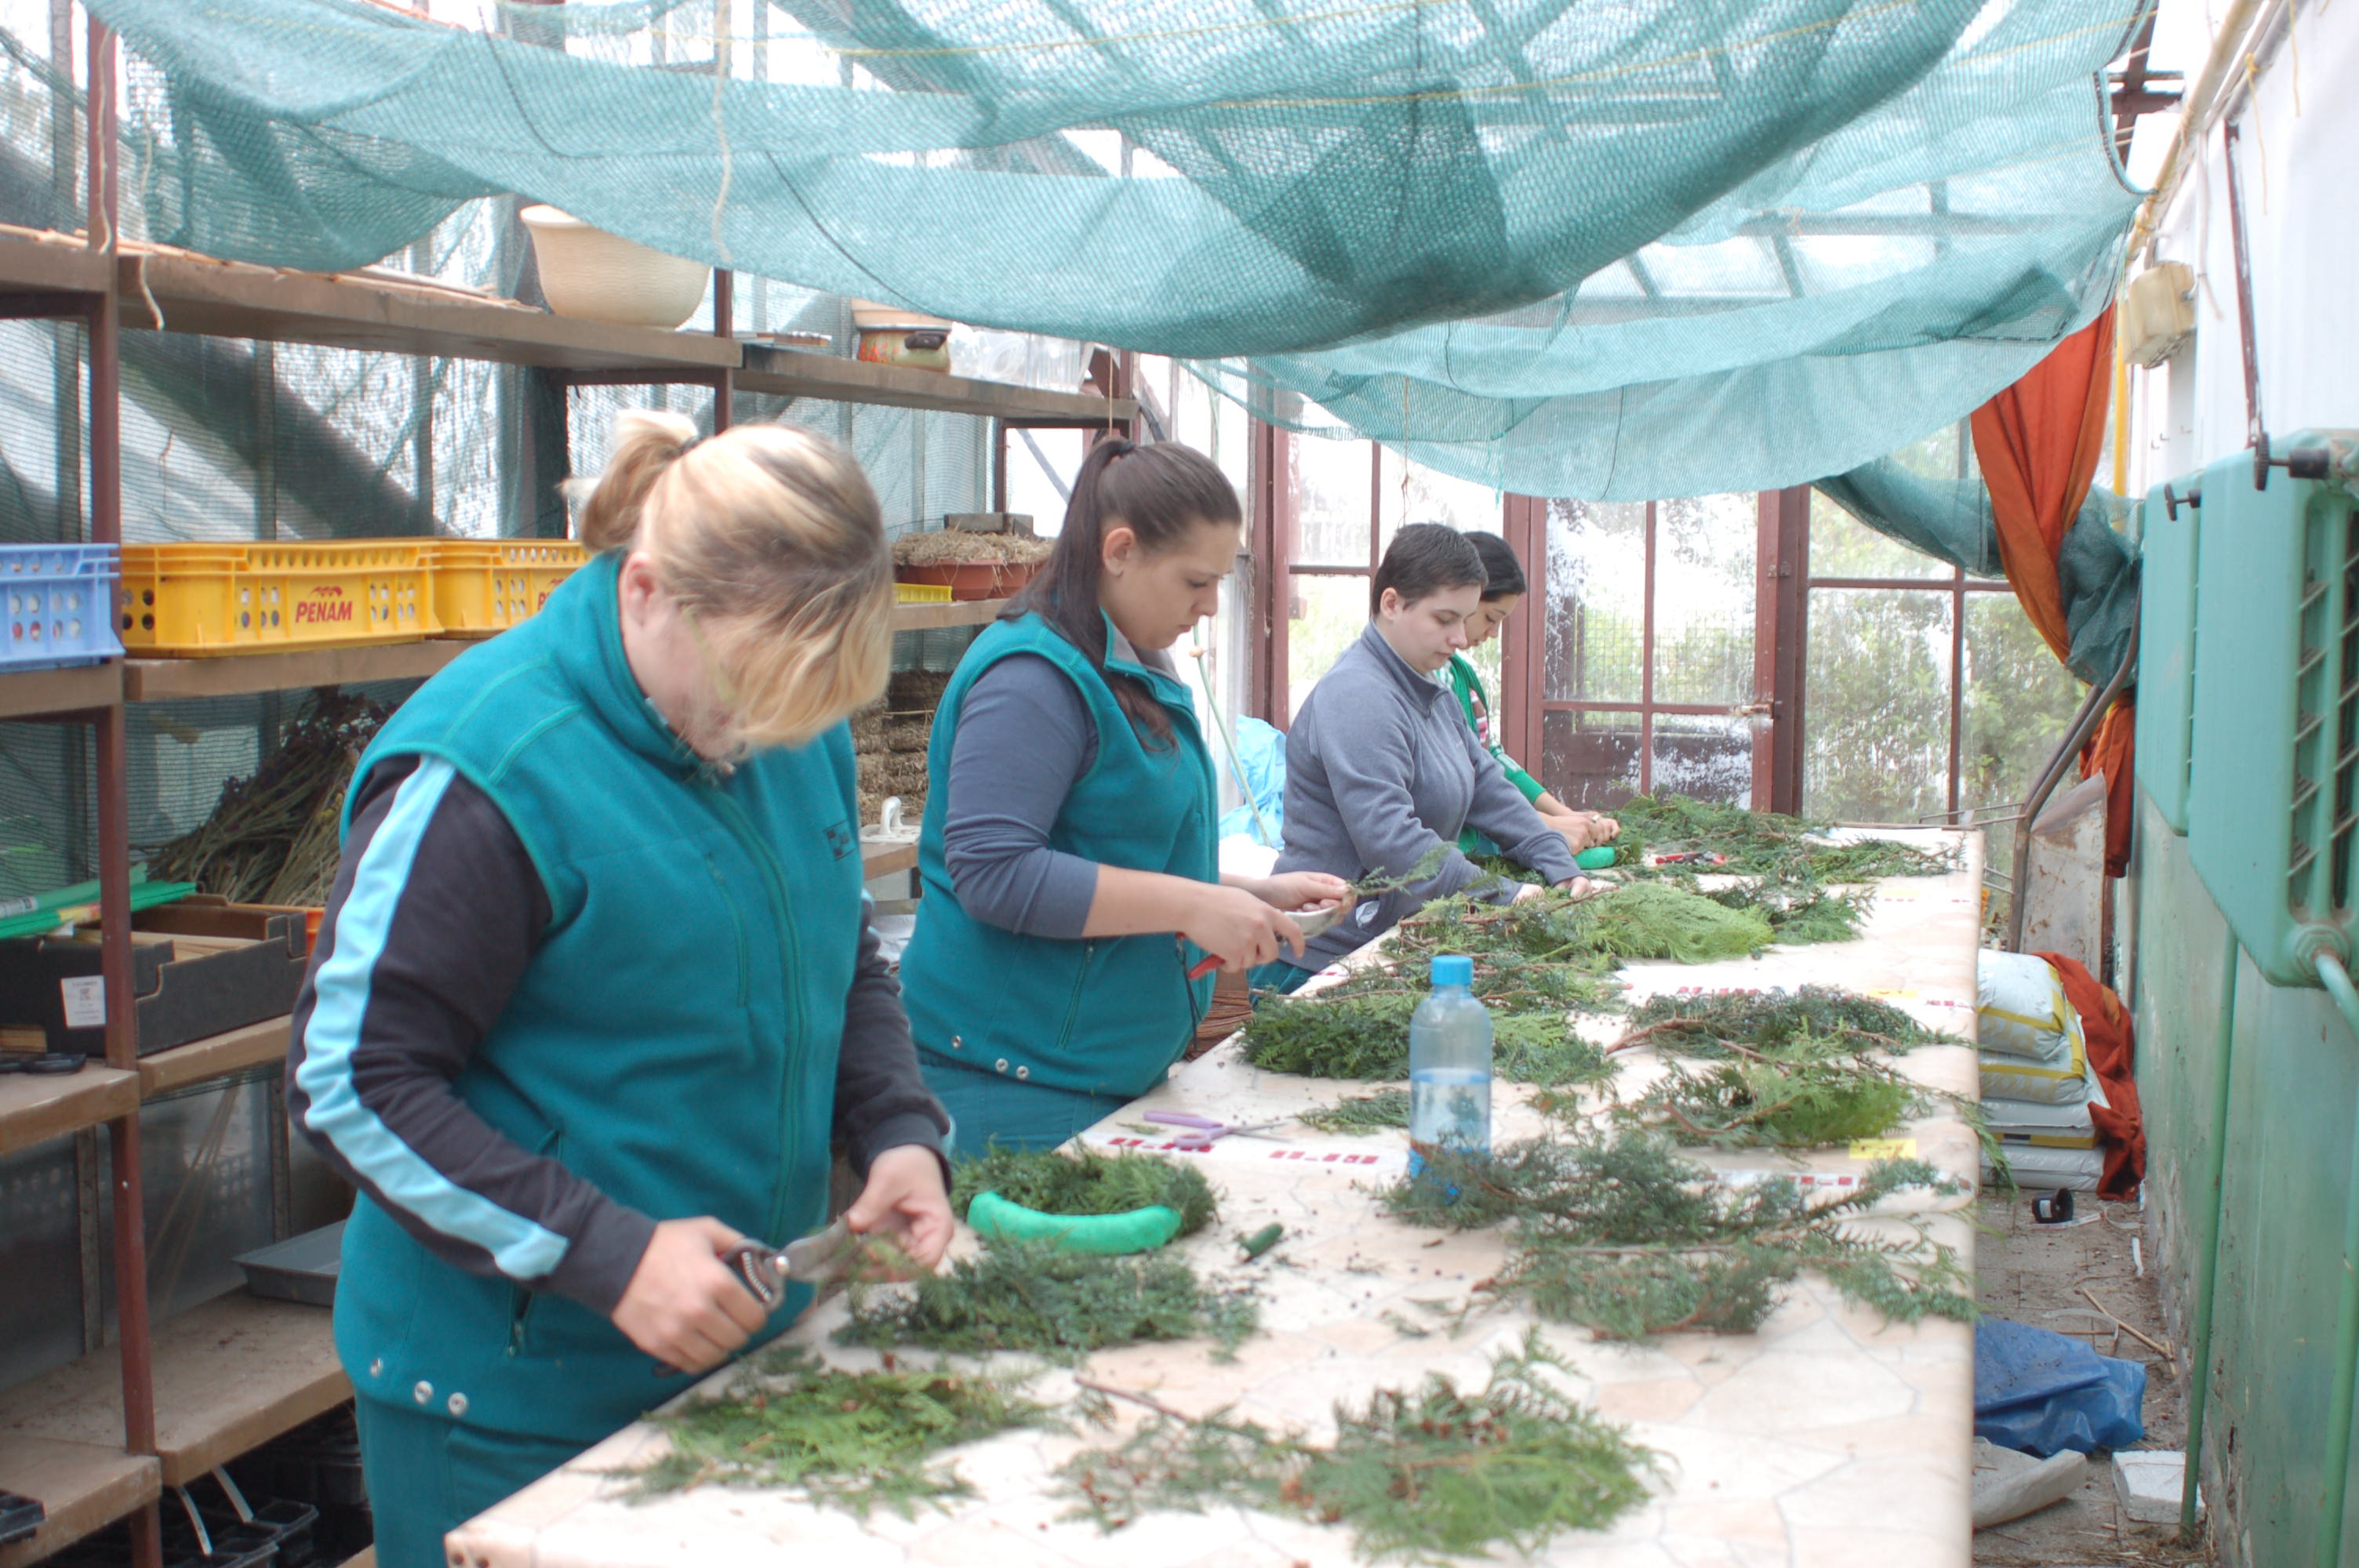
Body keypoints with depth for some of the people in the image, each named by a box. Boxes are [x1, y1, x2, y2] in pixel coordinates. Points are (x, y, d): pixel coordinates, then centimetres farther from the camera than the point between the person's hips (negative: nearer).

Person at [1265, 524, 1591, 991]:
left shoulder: (1431, 694, 13)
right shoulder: (1358, 698, -19)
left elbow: (1489, 787, 15)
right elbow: (1390, 840, -28)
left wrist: (1561, 869, 2)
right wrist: (1505, 897, -26)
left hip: (1394, 949, 9)